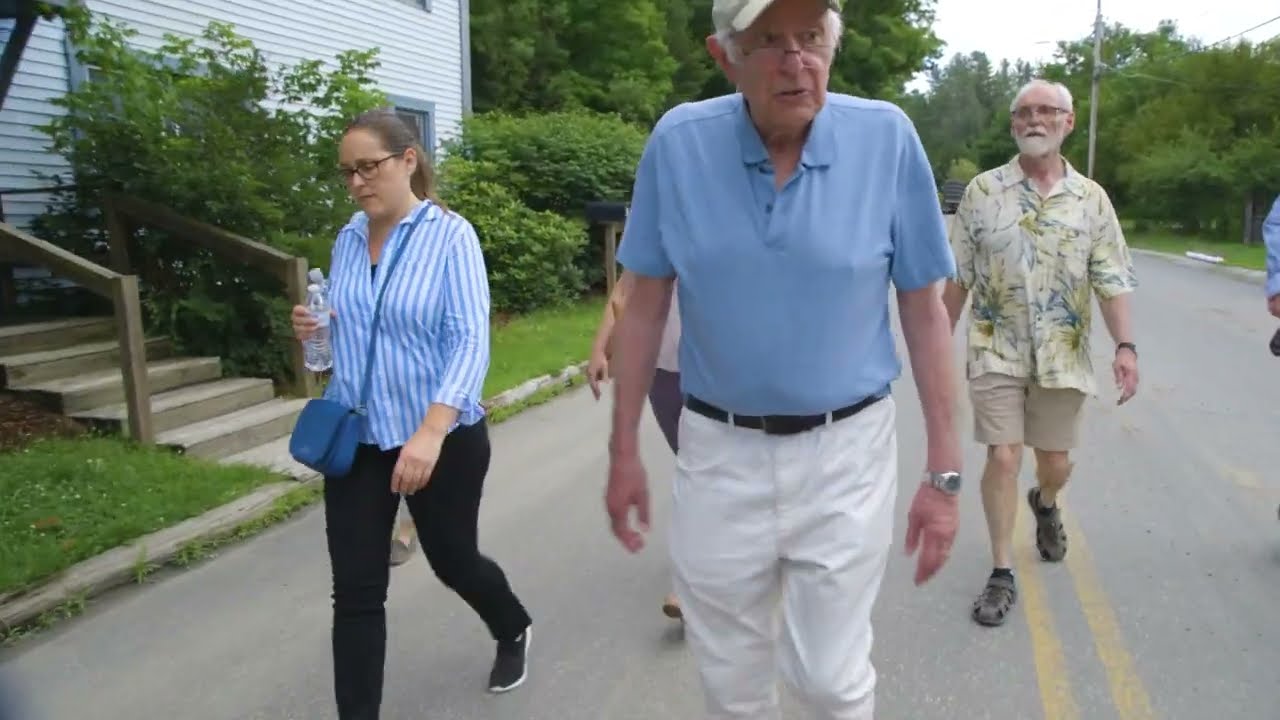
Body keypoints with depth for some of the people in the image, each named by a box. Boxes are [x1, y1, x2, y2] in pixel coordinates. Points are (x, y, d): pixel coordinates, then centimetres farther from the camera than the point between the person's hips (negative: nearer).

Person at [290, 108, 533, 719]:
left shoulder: (450, 235, -12)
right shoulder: (347, 239, 4)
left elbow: (470, 341, -21)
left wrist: (431, 430, -33)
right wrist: (312, 329, -8)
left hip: (443, 437, -4)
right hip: (355, 436, 4)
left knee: (452, 560, 16)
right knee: (355, 590, 2)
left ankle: (514, 631, 48)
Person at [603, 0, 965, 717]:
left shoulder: (887, 138, -10)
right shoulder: (678, 142, -8)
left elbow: (925, 310, -3)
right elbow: (646, 306, 1)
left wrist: (944, 469, -3)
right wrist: (624, 451, 3)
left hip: (845, 450, -1)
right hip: (717, 451, 2)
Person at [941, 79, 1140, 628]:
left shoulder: (1091, 199, 3)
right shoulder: (983, 191, -1)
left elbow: (1112, 281, 1)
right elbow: (957, 278, 2)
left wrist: (1125, 345, -11)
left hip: (1063, 356, 2)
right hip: (997, 353, -2)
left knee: (1057, 461, 12)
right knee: (1003, 458, -6)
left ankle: (1045, 503, 49)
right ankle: (1002, 573, 7)